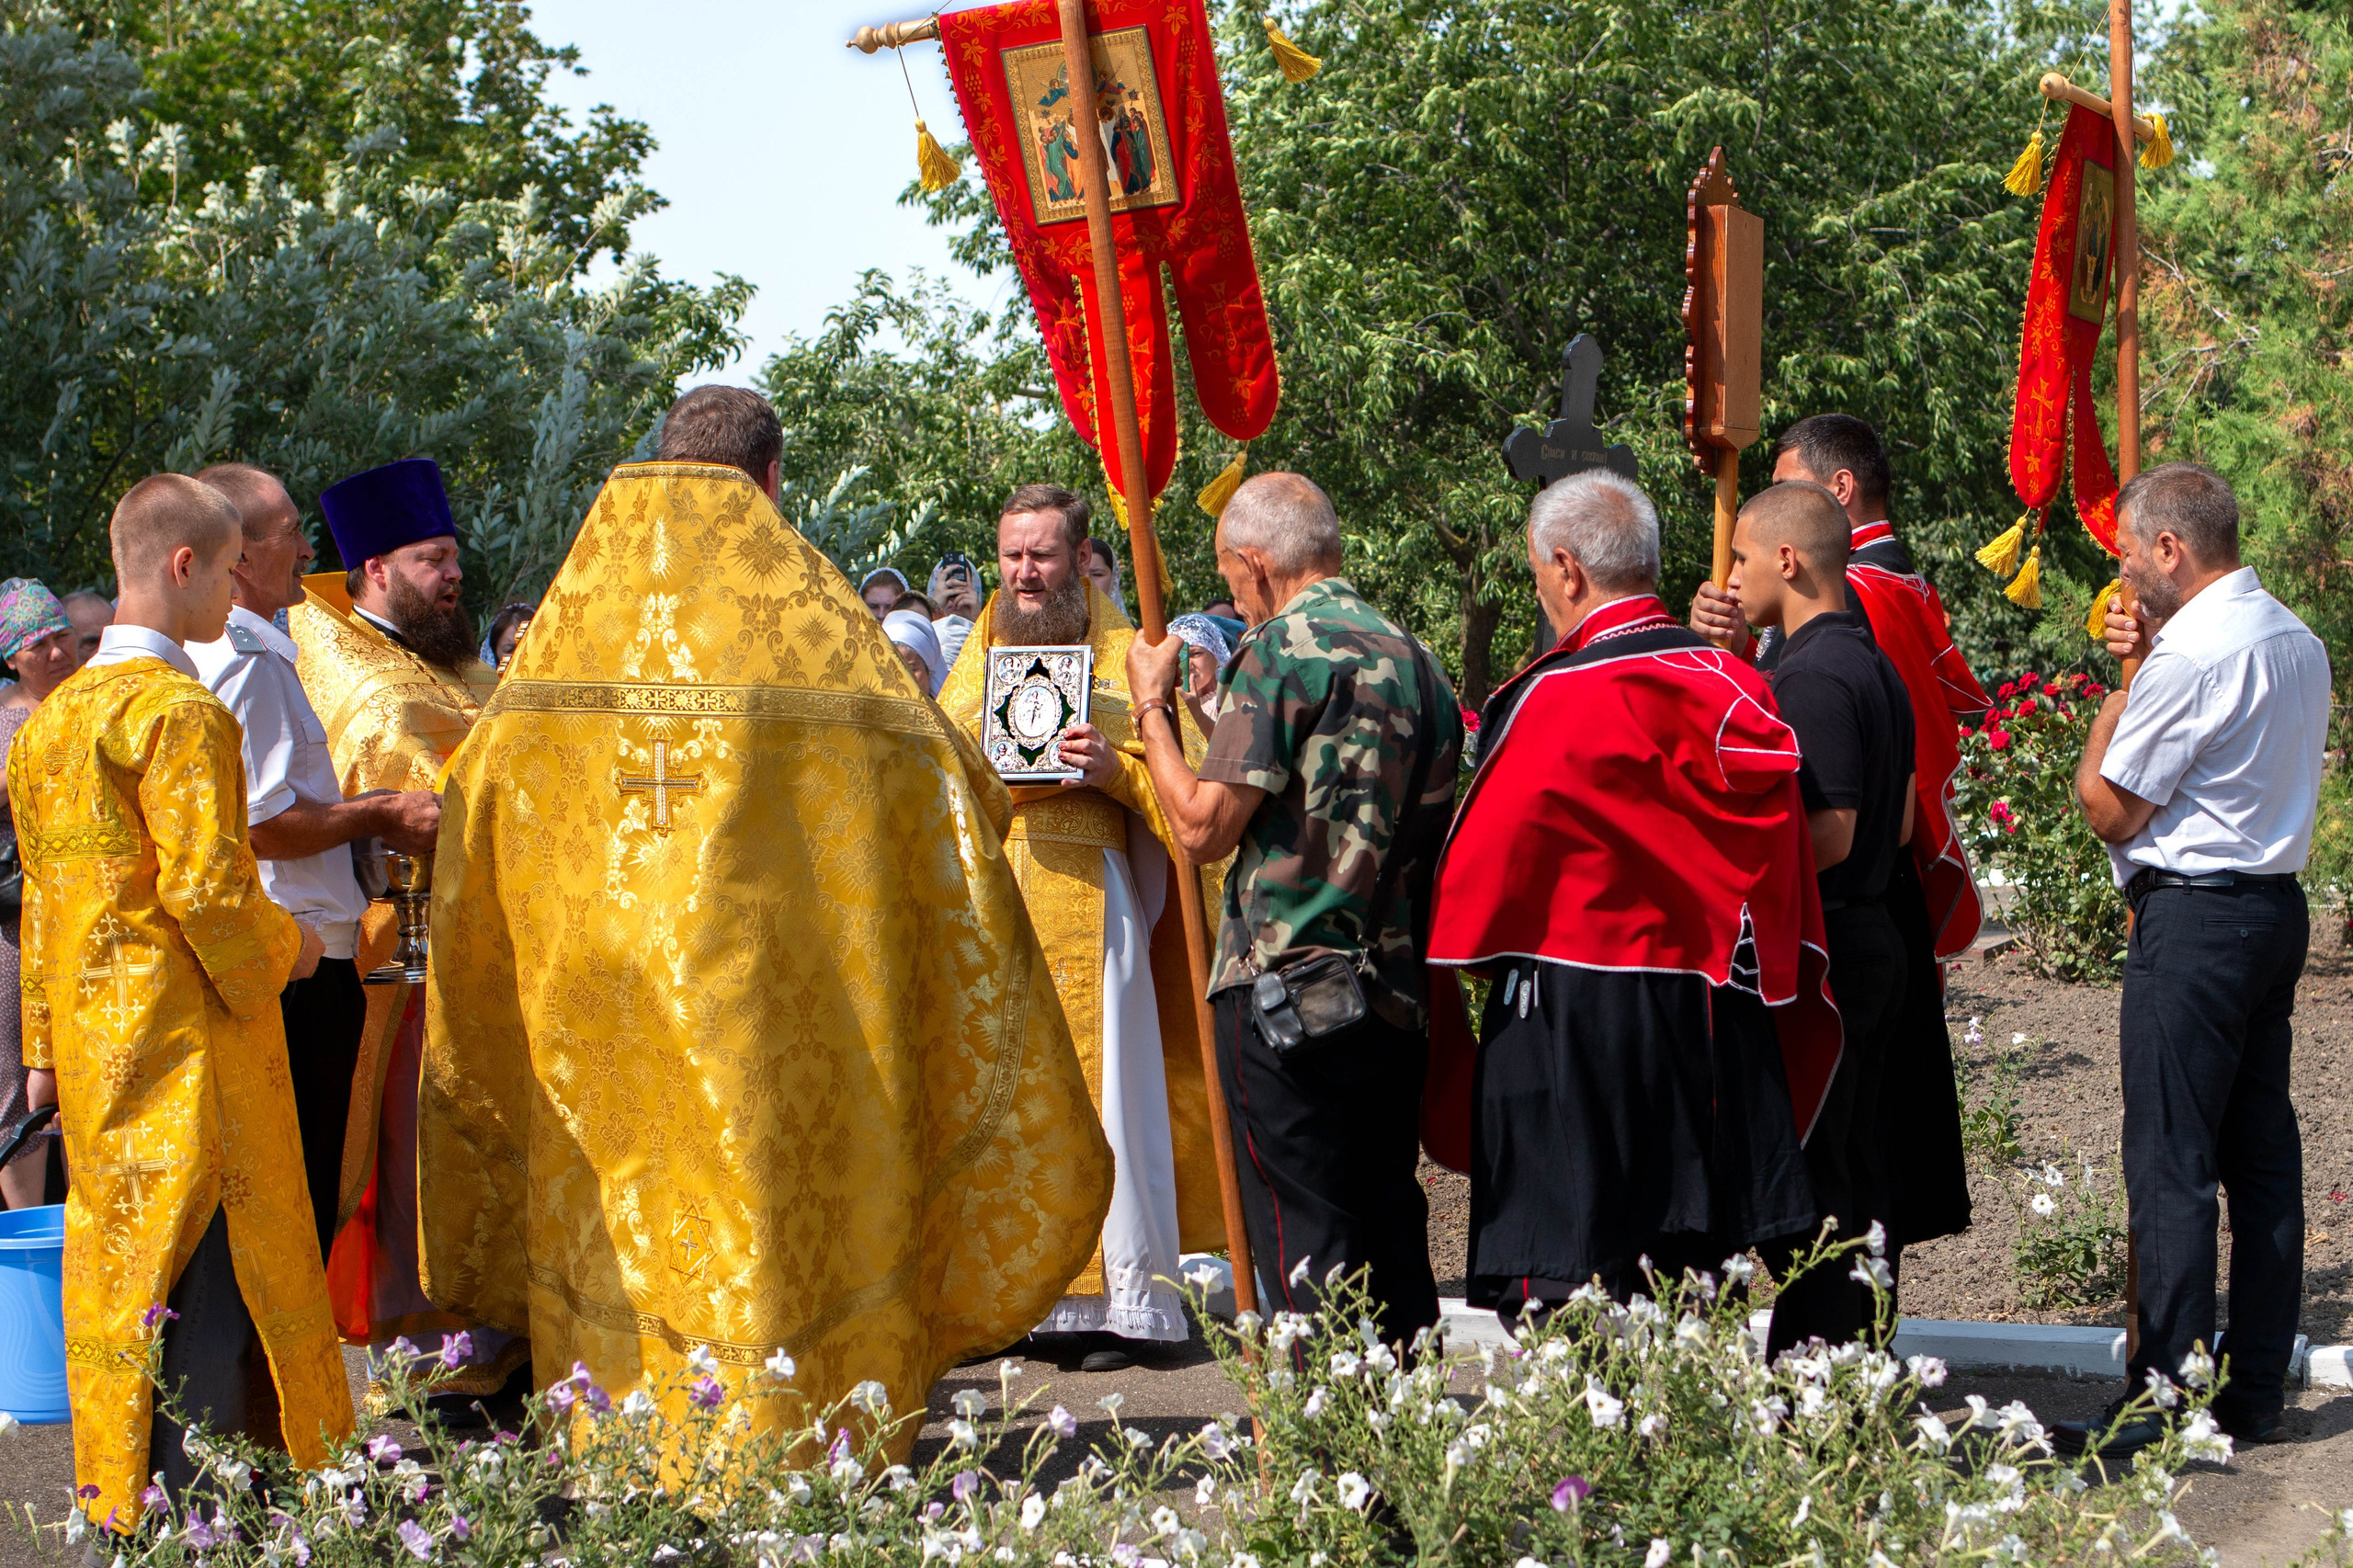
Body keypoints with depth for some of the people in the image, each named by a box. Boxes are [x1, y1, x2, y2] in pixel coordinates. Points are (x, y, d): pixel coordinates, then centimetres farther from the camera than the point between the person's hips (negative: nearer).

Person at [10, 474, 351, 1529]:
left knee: (118, 1264, 14)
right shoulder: (179, 711, -16)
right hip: (188, 1044, -9)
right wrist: (284, 948, -3)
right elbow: (206, 884, -21)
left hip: (93, 1045, 9)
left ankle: (113, 1506, 20)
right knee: (205, 1279, -4)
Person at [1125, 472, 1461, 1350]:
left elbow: (1205, 827, -13)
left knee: (1303, 1246, -3)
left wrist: (1154, 708, 1)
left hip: (1284, 993, -7)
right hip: (1396, 996, 7)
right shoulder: (1416, 658, 13)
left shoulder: (1280, 651, -10)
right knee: (1390, 1236, 12)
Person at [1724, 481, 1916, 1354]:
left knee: (1805, 1189, -5)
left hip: (1816, 949, -10)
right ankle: (1854, 1351, 22)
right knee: (1850, 1172, 15)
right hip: (1872, 938, 10)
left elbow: (1827, 834, -23)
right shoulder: (1876, 666, 13)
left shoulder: (1810, 678, -18)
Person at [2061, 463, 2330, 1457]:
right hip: (2278, 907, 9)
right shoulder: (2297, 641, 12)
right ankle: (2252, 1394, 16)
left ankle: (2167, 1400, -3)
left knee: (2170, 1165, -5)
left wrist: (2120, 683, 0)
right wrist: (2145, 664, 10)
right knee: (2261, 1154, 11)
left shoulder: (2191, 655, -17)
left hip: (2193, 919, -9)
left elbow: (2110, 809, -12)